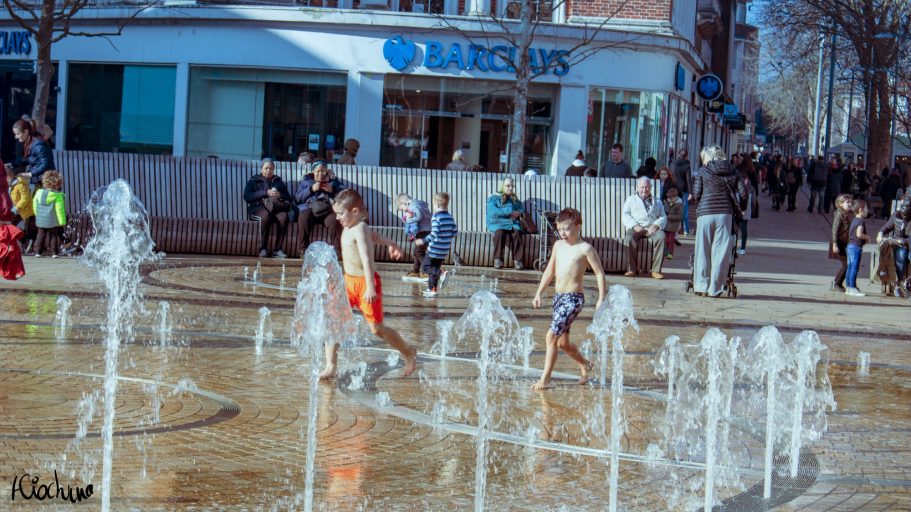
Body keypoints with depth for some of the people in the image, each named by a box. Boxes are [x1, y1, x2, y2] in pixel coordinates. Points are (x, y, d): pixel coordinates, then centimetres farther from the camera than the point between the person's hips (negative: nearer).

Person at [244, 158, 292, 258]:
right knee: (266, 215, -38)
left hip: (276, 207, 2)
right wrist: (266, 193, -9)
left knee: (284, 216, -33)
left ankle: (278, 249, -32)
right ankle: (263, 249, -35)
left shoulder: (278, 181, 26)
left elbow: (288, 199, 15)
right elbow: (247, 197, 0)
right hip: (258, 208, -2)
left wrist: (279, 195, -8)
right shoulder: (254, 181, 19)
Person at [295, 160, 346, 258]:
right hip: (309, 208, 0)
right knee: (304, 220, -34)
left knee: (334, 220, -34)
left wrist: (332, 190, -3)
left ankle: (335, 250, -28)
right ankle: (303, 250, -27)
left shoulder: (333, 180, 25)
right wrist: (311, 189, -2)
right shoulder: (306, 181, 25)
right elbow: (297, 197, 9)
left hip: (328, 210, 0)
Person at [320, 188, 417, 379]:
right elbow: (374, 235, 26)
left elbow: (367, 259, -29)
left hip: (365, 283, -8)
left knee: (377, 329, 3)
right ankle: (330, 367, -3)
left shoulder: (359, 230, -20)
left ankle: (409, 353, 25)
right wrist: (391, 243, 44)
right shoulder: (349, 227, 8)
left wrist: (370, 288, -38)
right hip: (349, 282, 8)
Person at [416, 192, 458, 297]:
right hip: (444, 250, 8)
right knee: (435, 267, 18)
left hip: (435, 249, -8)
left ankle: (440, 275, -21)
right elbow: (455, 232, 10)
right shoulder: (450, 217, 7)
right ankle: (432, 289, 20)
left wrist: (423, 241, -17)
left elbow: (434, 234, -23)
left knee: (425, 266, 1)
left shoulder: (436, 218, -15)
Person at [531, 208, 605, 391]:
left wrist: (601, 299, -10)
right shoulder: (558, 245, 12)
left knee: (552, 336, -17)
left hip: (573, 298, -8)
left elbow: (599, 273, -6)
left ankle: (545, 378, -12)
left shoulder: (585, 248, -8)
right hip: (559, 297, 8)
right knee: (562, 342, 16)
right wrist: (539, 293, 20)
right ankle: (585, 365, 40)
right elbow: (550, 271, 22)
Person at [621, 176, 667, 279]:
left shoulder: (657, 202, 29)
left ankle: (656, 270, -34)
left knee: (661, 236, -34)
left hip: (651, 228, 1)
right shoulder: (631, 199, 25)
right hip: (635, 228, -1)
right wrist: (634, 225, -11)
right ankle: (631, 269, -34)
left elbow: (663, 217, 16)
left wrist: (656, 225, -9)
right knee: (629, 238, -37)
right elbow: (625, 215, 10)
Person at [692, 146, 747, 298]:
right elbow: (743, 192, 4)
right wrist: (742, 208, 20)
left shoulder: (702, 171, 5)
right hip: (725, 214, 1)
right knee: (721, 252, 4)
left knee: (703, 251, 7)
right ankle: (715, 289, 3)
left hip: (705, 214, -1)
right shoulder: (732, 172, 11)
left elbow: (696, 195, 1)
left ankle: (701, 286, 7)